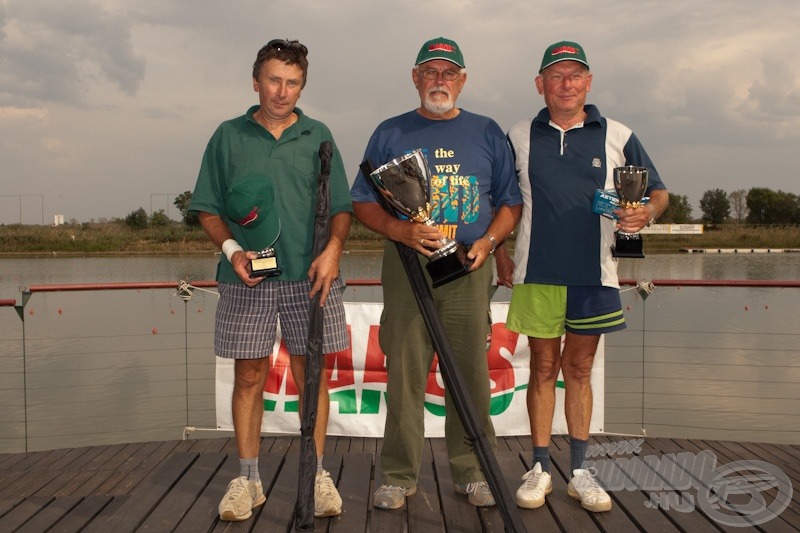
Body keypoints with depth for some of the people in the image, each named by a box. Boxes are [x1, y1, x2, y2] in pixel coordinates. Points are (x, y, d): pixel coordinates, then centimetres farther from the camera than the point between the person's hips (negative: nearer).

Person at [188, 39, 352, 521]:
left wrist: (333, 249, -8)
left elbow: (342, 208, 9)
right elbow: (208, 209, 9)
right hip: (247, 280, 0)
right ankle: (248, 480, 15)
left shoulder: (318, 136, 10)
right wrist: (231, 248, -9)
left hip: (309, 278, 0)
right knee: (249, 377, 4)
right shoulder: (229, 136, 8)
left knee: (312, 376, 4)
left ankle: (316, 476, 15)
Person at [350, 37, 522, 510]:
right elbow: (363, 202, 7)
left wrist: (488, 241, -5)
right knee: (404, 373, -1)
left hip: (469, 269, 1)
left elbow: (511, 202, 13)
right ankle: (399, 476, 9)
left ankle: (473, 472, 14)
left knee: (471, 373, 2)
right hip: (406, 267, 0)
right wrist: (401, 230, -11)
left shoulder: (488, 133, 13)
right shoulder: (390, 133, 11)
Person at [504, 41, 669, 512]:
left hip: (594, 275, 0)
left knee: (579, 369, 10)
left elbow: (658, 191, 8)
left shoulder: (618, 136, 4)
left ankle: (580, 471, 21)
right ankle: (541, 469, 17)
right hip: (537, 274, 0)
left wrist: (646, 213, -14)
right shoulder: (519, 137, 6)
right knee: (544, 368, 6)